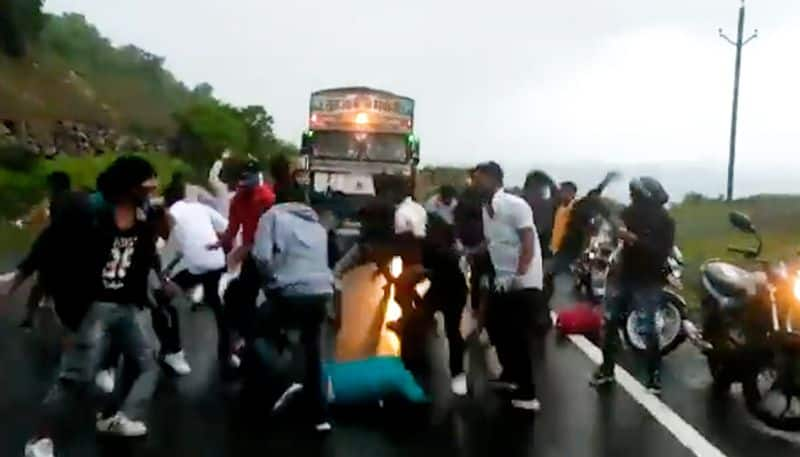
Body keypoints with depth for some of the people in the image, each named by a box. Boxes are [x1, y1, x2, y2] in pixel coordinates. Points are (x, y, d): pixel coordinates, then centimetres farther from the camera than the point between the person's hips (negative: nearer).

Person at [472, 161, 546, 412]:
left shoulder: (516, 205, -14)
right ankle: (510, 376, 35)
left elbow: (528, 245, -19)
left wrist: (517, 277, -25)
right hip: (502, 280, 8)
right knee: (496, 327, 16)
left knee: (519, 338, -6)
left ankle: (527, 394, 4)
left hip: (523, 282, -8)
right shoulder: (486, 208, 9)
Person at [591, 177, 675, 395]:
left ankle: (654, 375, 6)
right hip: (624, 275, 6)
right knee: (610, 322, 9)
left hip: (648, 281, -6)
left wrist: (634, 239, -28)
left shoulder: (664, 221, -12)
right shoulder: (631, 212, 2)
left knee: (648, 329, -6)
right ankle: (607, 369, 22)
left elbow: (662, 252, -22)